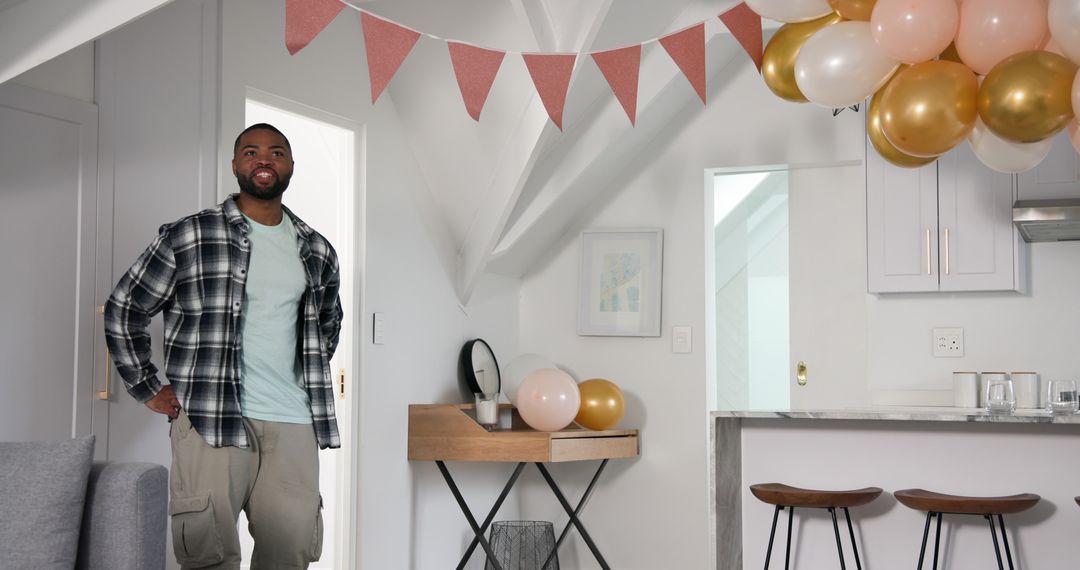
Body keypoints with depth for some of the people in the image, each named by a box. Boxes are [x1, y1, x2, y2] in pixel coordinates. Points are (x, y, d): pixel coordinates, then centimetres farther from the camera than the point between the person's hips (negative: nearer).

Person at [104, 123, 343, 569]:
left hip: (294, 426, 4)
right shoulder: (187, 237, 0)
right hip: (209, 422, -4)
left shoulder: (317, 251, 14)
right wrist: (147, 389, 4)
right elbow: (123, 310, 7)